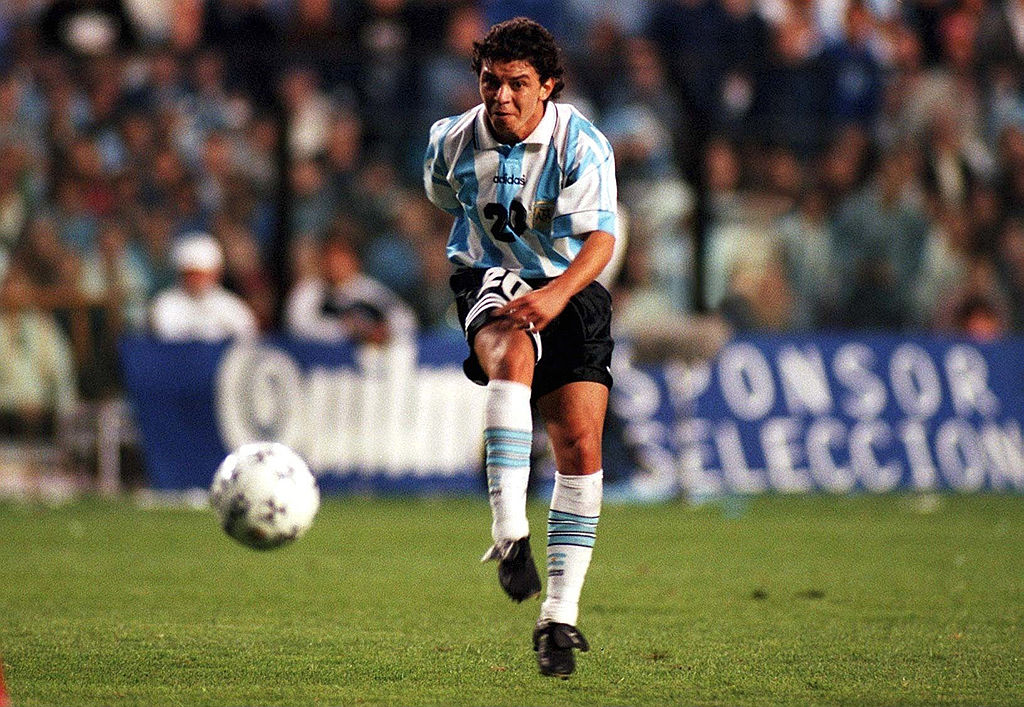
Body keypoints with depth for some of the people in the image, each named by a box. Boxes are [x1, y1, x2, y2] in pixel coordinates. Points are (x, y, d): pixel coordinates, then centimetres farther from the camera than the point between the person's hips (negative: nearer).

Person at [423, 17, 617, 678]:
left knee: (581, 446, -10)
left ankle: (560, 616, -1)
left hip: (570, 288, 0)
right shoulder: (452, 141, -7)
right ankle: (510, 533, -47)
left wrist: (556, 294, -45)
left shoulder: (581, 144, -16)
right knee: (513, 357, -36)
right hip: (491, 279, 0)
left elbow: (601, 239, -28)